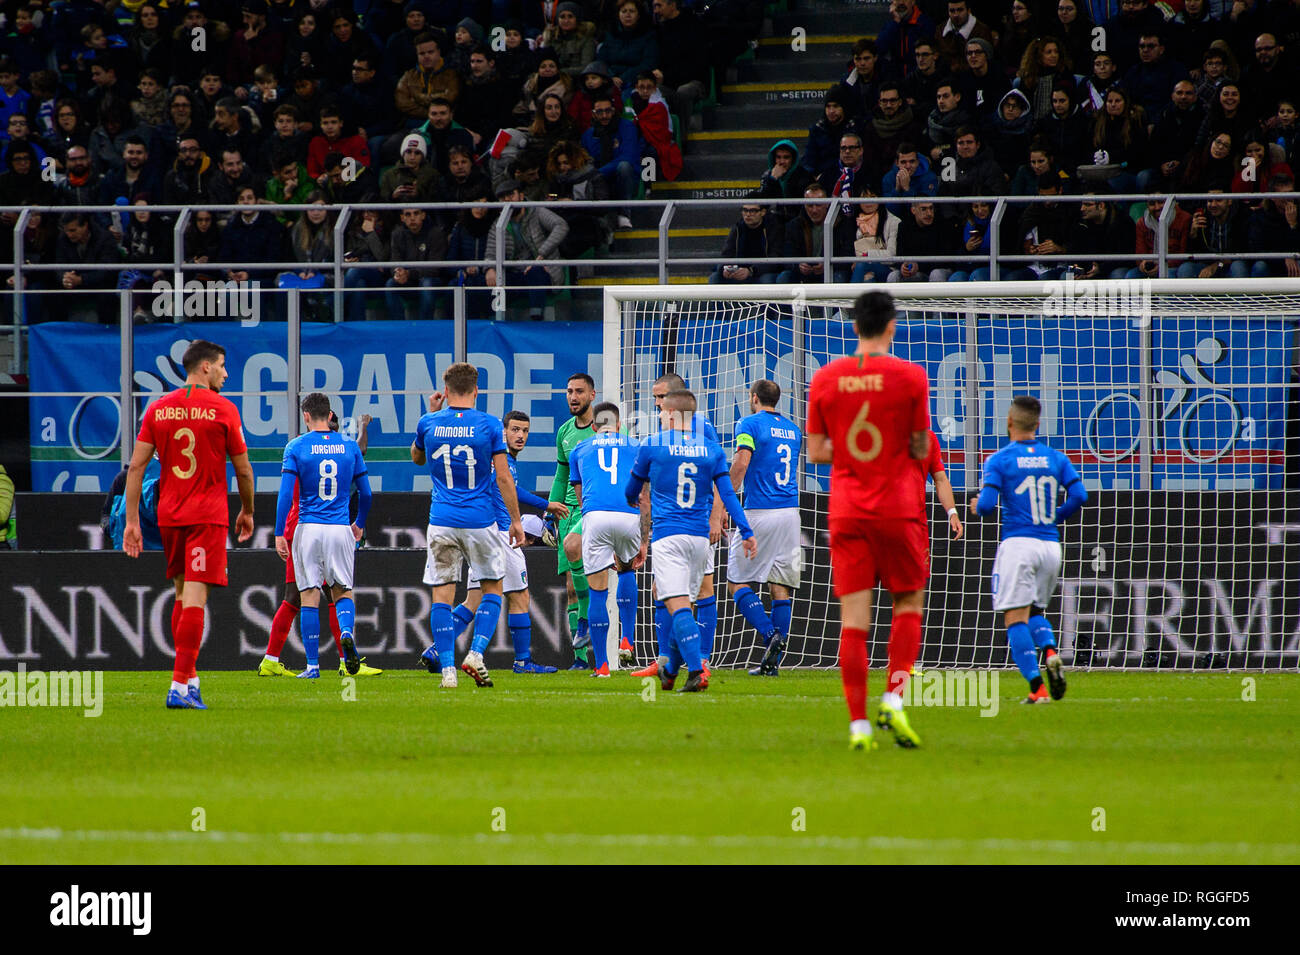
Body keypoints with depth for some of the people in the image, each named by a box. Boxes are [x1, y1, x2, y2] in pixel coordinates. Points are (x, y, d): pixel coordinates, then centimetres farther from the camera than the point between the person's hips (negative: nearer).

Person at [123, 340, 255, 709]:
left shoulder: (158, 409, 6)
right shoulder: (223, 409, -4)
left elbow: (136, 466, 3)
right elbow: (243, 470, 1)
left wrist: (132, 521, 6)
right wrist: (247, 511, 17)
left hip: (168, 514, 4)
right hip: (208, 514, -4)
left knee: (182, 594, 17)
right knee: (194, 599, -8)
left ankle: (189, 679, 21)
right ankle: (180, 687, -15)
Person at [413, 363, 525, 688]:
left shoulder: (429, 424, 0)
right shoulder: (489, 425, -5)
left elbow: (416, 458, 22)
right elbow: (503, 478, -5)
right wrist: (516, 521, 3)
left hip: (441, 522, 1)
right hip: (480, 521, -1)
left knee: (442, 595, 4)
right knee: (492, 589, 14)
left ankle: (446, 667, -3)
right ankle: (476, 655, -3)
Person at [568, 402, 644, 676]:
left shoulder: (579, 450, 25)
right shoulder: (636, 448, 22)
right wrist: (644, 542, 19)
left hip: (595, 515, -1)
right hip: (630, 517, 1)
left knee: (597, 590, 5)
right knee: (627, 570, 30)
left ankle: (601, 664, 4)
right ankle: (626, 640, 18)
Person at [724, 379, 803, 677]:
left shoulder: (750, 424, -5)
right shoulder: (792, 429, 16)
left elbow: (740, 465, -16)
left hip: (759, 514, -6)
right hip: (790, 511, 6)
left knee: (738, 582, 1)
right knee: (781, 586, 5)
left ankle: (770, 635, -18)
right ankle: (773, 661, 3)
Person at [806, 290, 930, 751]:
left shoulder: (824, 379, 2)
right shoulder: (910, 377, -7)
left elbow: (816, 452, 5)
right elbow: (920, 449, -4)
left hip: (846, 511, 2)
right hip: (899, 507, -2)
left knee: (853, 617, 1)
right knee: (908, 604, 13)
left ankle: (858, 723, -4)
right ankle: (894, 699, -4)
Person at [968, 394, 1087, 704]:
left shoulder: (999, 460, -2)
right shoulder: (1056, 458, 9)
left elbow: (987, 505, -10)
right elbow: (1079, 495, 0)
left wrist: (977, 506, 13)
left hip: (1018, 543, -5)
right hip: (1050, 545, 5)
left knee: (1015, 617, -3)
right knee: (1035, 611, 20)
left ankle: (1037, 687, -16)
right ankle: (1050, 653, -11)